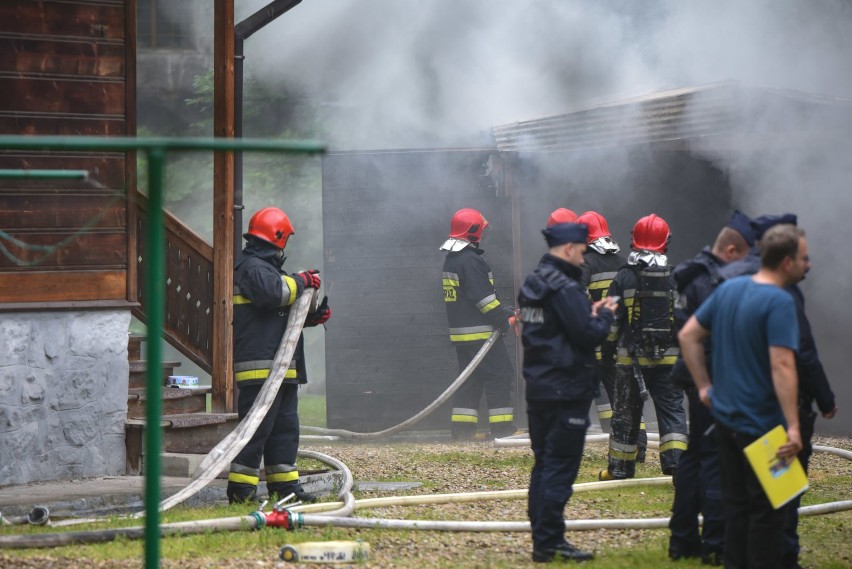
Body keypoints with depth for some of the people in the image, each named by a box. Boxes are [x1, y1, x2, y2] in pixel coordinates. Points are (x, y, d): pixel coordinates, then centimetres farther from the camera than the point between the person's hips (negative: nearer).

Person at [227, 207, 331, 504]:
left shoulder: (266, 267, 24)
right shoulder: (252, 267, -9)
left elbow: (281, 314, 30)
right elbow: (272, 292, -29)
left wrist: (313, 317, 15)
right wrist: (301, 281, -14)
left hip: (280, 367, 11)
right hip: (259, 365, -11)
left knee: (285, 425, 12)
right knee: (257, 426, -11)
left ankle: (284, 483, 17)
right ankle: (240, 487, -10)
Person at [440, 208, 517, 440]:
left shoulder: (451, 259, 16)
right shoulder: (470, 260, -16)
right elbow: (483, 297, -21)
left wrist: (506, 313, 17)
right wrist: (505, 320, -14)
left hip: (460, 332, 10)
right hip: (480, 332, -10)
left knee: (471, 379, 13)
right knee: (499, 375, -5)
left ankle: (461, 429, 11)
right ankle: (502, 428, -7)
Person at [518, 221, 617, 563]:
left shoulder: (532, 285, 12)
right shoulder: (565, 288, -17)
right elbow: (589, 336, -20)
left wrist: (590, 314, 12)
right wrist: (604, 315, -2)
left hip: (538, 389, 9)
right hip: (567, 391, -9)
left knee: (544, 463, 13)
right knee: (561, 467, -6)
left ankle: (541, 537, 16)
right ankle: (550, 542, -6)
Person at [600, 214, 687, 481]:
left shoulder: (623, 277, -4)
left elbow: (611, 318, -2)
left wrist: (609, 347, 8)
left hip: (630, 356, 0)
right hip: (668, 357, 0)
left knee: (627, 411, 9)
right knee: (671, 409, 2)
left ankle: (620, 469, 16)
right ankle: (676, 462, -13)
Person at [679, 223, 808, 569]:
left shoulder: (728, 289, 4)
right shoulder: (780, 302, -20)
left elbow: (688, 336, 10)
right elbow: (782, 367, -27)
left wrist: (703, 386, 14)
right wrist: (794, 427, -27)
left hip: (725, 419, 8)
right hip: (762, 424, -8)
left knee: (736, 504, 17)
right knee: (768, 511, 3)